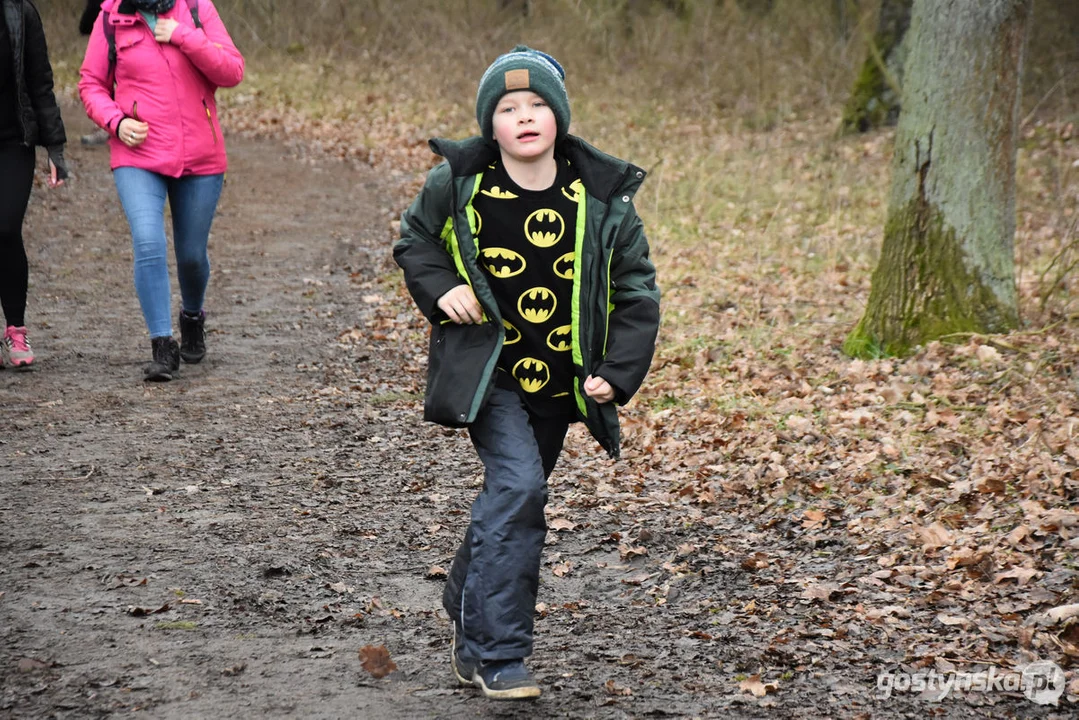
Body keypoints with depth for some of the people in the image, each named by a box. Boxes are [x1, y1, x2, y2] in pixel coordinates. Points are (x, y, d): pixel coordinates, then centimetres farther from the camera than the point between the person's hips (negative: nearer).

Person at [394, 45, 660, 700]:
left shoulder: (602, 196, -6)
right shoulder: (458, 183, -9)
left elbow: (636, 290, 3)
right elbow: (414, 239, 10)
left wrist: (618, 372, -6)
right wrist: (440, 288, -9)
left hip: (558, 381, 4)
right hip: (486, 372, -3)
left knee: (513, 499, 15)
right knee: (518, 485, -21)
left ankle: (473, 631, 38)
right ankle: (499, 656, -13)